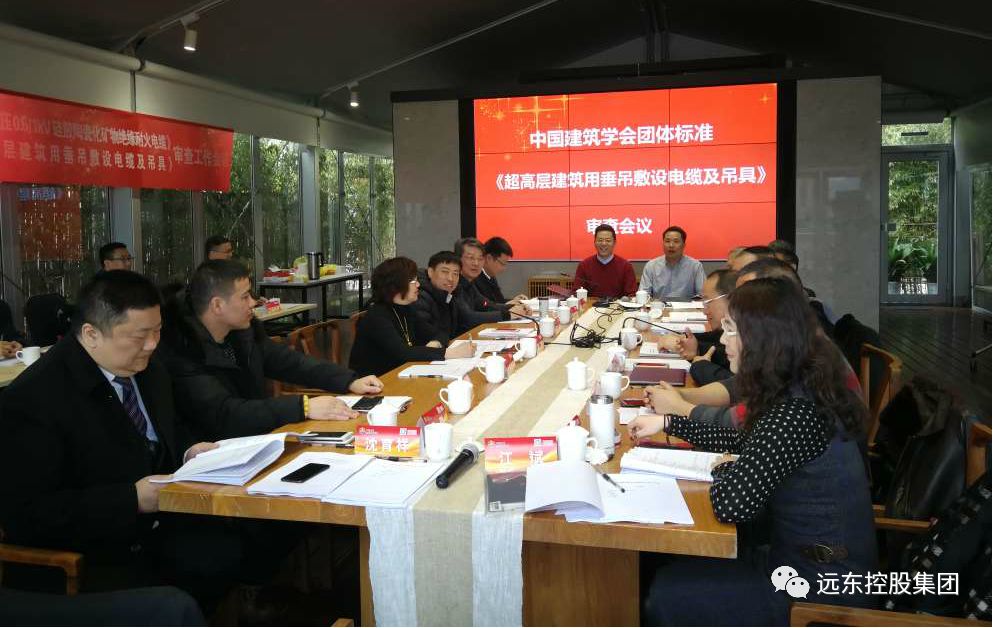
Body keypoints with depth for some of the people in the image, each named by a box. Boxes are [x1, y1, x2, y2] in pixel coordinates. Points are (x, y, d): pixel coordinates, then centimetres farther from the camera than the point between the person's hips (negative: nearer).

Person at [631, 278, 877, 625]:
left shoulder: (796, 411, -30)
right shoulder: (801, 388, 0)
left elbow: (731, 504, -35)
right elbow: (750, 443, 15)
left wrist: (723, 468, -13)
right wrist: (668, 423, 13)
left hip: (821, 589, -9)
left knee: (666, 594, -3)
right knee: (675, 566, 13)